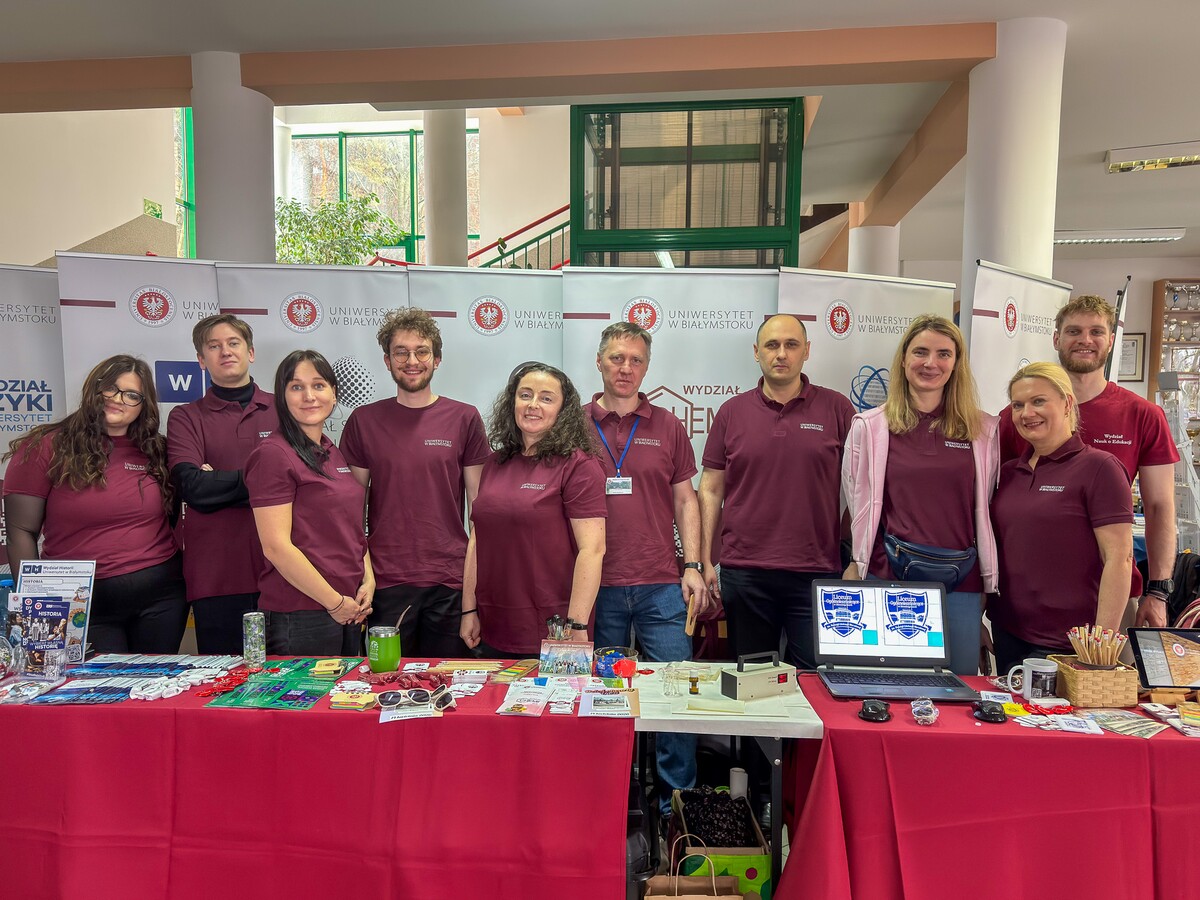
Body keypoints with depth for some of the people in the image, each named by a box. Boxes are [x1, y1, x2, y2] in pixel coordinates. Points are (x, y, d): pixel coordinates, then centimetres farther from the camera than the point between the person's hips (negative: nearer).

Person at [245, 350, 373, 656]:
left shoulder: (333, 455, 13)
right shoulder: (273, 455, -11)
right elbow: (276, 547, -17)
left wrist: (368, 581, 3)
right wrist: (334, 602, -13)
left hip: (349, 610, 8)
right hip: (299, 616, -8)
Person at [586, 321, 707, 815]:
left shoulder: (668, 427, 7)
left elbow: (685, 500, 10)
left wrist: (692, 566, 1)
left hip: (660, 586, 1)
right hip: (596, 586, 0)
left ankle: (676, 800, 20)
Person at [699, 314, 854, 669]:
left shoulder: (836, 408, 2)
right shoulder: (732, 412, 5)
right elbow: (711, 489, 6)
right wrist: (705, 561, 2)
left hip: (817, 572, -1)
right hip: (743, 571, 1)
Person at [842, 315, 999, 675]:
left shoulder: (983, 430, 6)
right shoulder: (868, 426, 1)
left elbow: (986, 510, 10)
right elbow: (857, 504, 5)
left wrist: (989, 584, 10)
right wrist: (856, 566, 4)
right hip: (888, 578, -1)